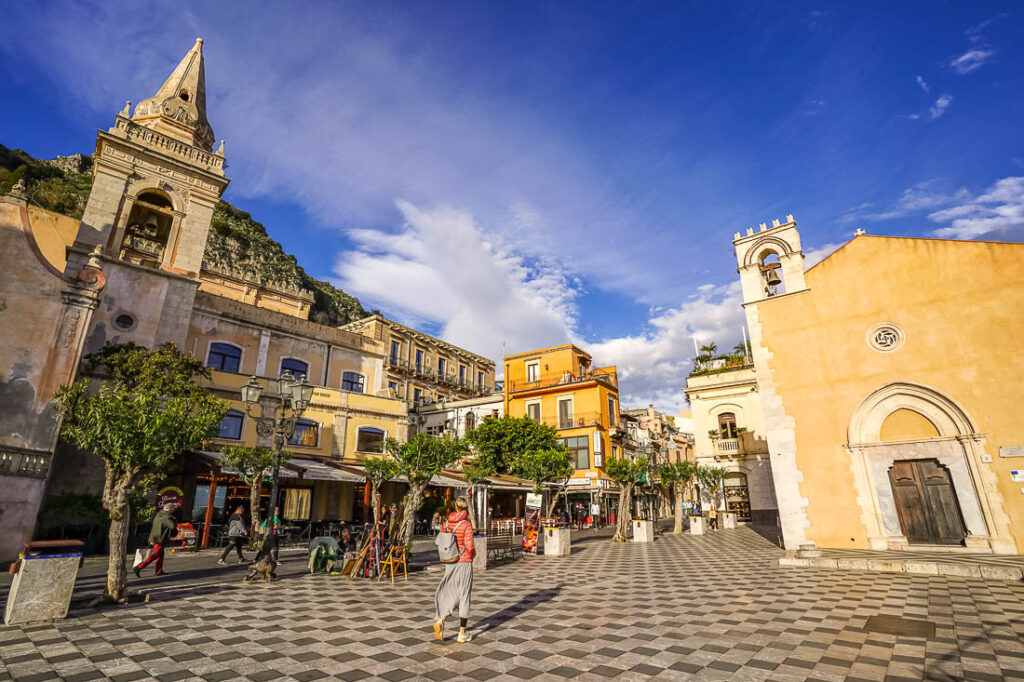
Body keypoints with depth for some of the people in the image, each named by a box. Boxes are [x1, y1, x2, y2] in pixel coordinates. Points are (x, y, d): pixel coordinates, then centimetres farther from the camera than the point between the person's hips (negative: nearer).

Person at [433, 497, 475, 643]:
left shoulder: (447, 523, 0)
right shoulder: (466, 524, -15)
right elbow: (469, 546, -21)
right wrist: (473, 554, 0)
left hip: (449, 563, 4)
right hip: (464, 563, -4)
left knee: (452, 594, 19)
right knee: (464, 596, 8)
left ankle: (441, 619, -5)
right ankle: (462, 634, 16)